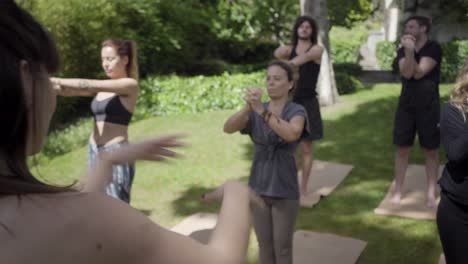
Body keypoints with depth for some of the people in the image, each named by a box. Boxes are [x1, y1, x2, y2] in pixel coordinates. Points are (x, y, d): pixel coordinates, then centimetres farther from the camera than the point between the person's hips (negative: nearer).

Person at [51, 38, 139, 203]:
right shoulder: (102, 87, 14)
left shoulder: (130, 85, -7)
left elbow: (89, 85, -17)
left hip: (117, 153, -7)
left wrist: (56, 81, -18)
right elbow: (69, 91, 1)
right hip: (95, 152, 7)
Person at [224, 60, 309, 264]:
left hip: (284, 191, -3)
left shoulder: (298, 112, -11)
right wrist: (248, 107, -38)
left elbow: (292, 134, -35)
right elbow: (228, 128, -19)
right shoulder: (254, 113, 0)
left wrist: (261, 109, -42)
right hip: (259, 189, 3)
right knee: (265, 245, 14)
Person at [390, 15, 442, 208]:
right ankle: (397, 190, 13)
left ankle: (431, 193, 12)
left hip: (429, 106, -3)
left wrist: (411, 51, -21)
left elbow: (418, 73, -16)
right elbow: (406, 73, -12)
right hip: (406, 105, 3)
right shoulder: (402, 50, 6)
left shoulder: (434, 48, -5)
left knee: (431, 150, 4)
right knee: (402, 148, 4)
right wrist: (408, 51, -23)